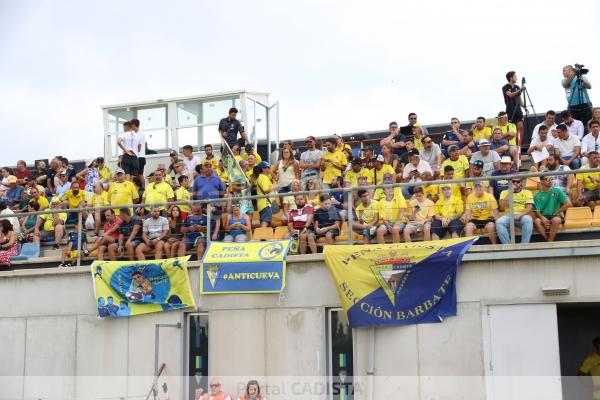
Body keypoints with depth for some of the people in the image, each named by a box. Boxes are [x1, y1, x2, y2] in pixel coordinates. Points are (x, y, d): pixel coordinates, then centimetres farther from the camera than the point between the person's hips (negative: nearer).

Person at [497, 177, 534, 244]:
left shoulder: (527, 192, 12)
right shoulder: (505, 192, 15)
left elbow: (529, 207, -1)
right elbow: (502, 206, -3)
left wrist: (520, 215, -20)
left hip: (522, 216, -1)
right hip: (509, 216, 1)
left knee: (528, 220, -37)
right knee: (499, 221, -33)